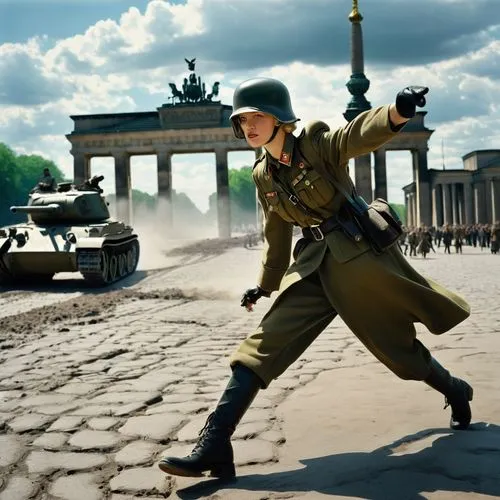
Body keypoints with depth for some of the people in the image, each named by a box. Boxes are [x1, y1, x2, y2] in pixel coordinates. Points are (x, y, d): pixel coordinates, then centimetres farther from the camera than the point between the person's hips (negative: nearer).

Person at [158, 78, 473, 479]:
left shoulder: (318, 144, -9)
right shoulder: (264, 176, 6)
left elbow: (363, 133, -30)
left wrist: (400, 110, -51)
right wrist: (266, 285, 26)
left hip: (358, 252, -5)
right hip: (313, 264, 5)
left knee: (397, 343, 8)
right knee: (261, 346, -6)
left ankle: (455, 391, 40)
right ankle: (213, 447, -7)